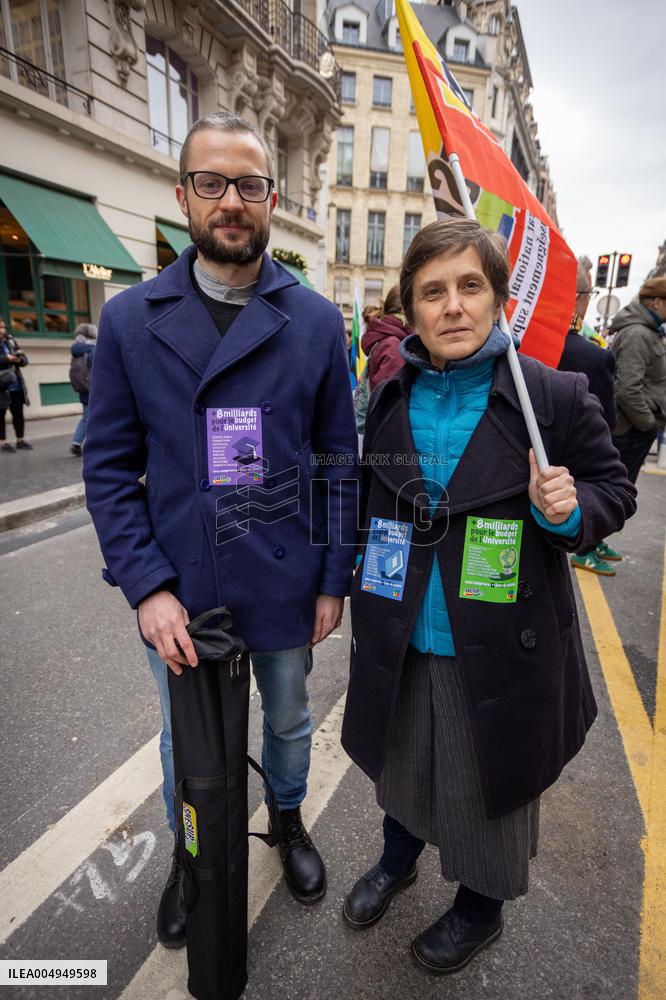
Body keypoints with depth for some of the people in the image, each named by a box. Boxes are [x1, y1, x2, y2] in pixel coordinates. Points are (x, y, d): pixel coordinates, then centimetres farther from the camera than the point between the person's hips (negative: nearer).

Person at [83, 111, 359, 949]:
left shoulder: (317, 322, -4)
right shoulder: (129, 320, -3)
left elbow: (337, 462, -2)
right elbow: (108, 466, -5)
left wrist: (334, 579, -3)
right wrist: (148, 587, -14)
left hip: (283, 583, 0)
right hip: (175, 589, 1)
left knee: (288, 719, 24)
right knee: (186, 738, 23)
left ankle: (289, 820, 56)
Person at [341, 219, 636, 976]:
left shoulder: (554, 397, -14)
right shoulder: (391, 401, 0)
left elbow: (614, 491, -4)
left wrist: (569, 509, -25)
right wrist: (363, 587, 9)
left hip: (498, 648, -3)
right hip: (400, 642, 4)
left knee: (488, 783, 20)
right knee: (401, 765, 26)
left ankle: (480, 906, 52)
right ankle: (398, 858, 59)